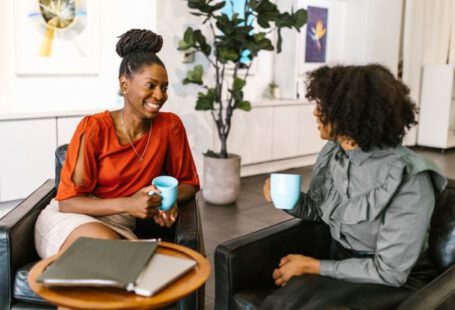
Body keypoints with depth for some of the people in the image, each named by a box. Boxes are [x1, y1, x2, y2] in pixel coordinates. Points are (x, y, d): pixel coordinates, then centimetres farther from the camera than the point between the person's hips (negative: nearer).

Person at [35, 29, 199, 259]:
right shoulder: (94, 128, -13)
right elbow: (67, 201, -12)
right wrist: (127, 204, -27)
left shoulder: (170, 126, -5)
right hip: (71, 220, -2)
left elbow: (188, 182, 8)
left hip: (120, 227, 3)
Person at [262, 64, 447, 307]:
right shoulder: (333, 153, -4)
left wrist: (311, 266, -18)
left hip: (392, 285, -5)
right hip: (340, 264, 6)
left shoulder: (409, 180, -24)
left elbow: (389, 272, -22)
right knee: (275, 303, -21)